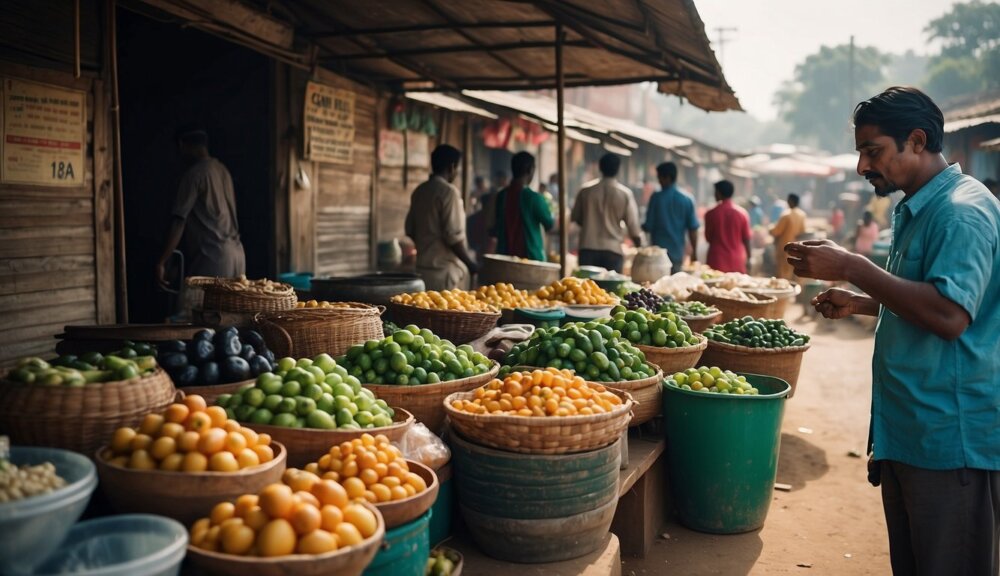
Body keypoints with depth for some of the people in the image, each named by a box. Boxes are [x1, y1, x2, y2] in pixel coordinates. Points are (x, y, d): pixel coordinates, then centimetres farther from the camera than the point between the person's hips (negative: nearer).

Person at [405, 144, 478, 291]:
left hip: (422, 267, 8)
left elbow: (410, 231, 16)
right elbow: (454, 236, -17)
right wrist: (470, 263, -6)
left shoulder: (419, 191, 9)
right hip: (444, 268, -8)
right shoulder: (449, 192, -13)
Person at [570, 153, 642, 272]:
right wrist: (640, 247, 12)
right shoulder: (625, 194, -3)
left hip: (588, 249, 1)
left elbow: (575, 217, 14)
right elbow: (633, 226, -2)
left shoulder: (585, 192, 1)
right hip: (613, 249, -1)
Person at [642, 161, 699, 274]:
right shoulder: (687, 200, 1)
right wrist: (694, 252, 8)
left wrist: (641, 227, 15)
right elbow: (693, 228, 0)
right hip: (678, 253, 3)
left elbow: (648, 226, -8)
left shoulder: (656, 198, -8)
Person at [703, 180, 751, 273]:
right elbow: (746, 239, 3)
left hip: (717, 261, -1)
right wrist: (748, 257, 14)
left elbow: (708, 238, 1)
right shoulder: (742, 213, -2)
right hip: (737, 262, 1)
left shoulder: (711, 214, -6)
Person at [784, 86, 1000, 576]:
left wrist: (851, 267, -26)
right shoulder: (917, 210, 15)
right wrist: (859, 303, 13)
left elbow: (949, 315, -29)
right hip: (906, 429, 10)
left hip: (951, 438, -10)